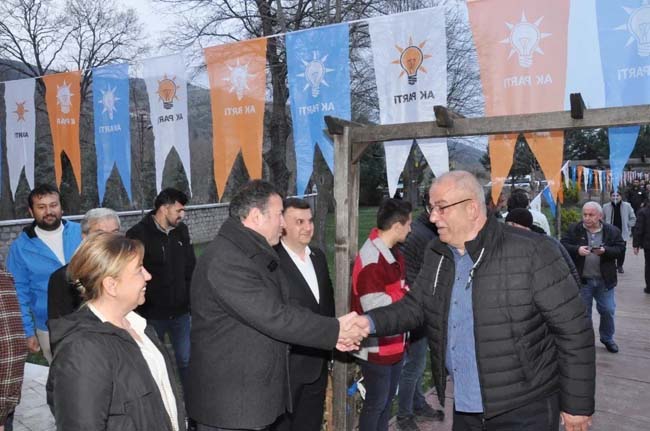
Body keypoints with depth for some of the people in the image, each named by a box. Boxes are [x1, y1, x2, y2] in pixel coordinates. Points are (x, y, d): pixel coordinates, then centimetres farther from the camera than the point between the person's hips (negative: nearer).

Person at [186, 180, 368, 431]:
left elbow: (280, 311, 10)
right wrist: (335, 330, -17)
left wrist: (331, 333, -4)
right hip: (228, 402, -9)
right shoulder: (225, 260, -24)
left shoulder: (258, 256, 10)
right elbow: (274, 318, -26)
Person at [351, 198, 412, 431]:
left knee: (387, 398, 21)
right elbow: (375, 306, -27)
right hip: (377, 348, -9)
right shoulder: (371, 258, -24)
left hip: (394, 344, 9)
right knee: (376, 402, 8)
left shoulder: (393, 252, 7)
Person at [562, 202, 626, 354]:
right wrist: (577, 250, -25)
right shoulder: (574, 229, -5)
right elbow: (563, 245, -7)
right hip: (582, 280, -1)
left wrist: (605, 251, -22)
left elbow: (620, 249, -4)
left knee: (608, 310, 12)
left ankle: (607, 338, 34)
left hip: (604, 280, 1)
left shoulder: (612, 231, -1)